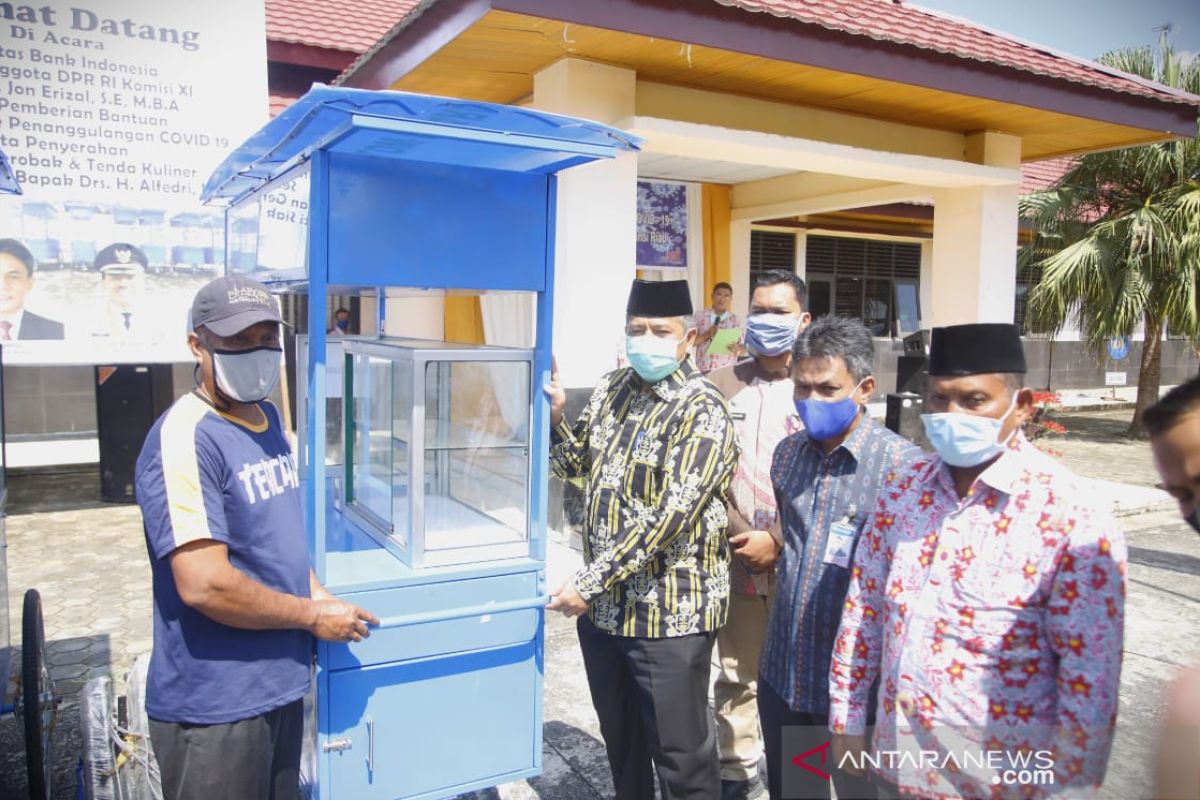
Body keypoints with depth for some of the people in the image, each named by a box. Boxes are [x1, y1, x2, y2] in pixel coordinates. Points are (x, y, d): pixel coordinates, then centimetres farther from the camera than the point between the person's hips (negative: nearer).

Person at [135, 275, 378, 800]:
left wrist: (317, 593, 2)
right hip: (214, 705, -8)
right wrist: (312, 615, -15)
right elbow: (205, 585, -27)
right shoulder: (185, 438, -21)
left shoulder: (267, 418, 7)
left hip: (279, 681, 8)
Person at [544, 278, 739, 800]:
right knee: (619, 737, 23)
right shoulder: (611, 389, 5)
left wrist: (589, 582, -23)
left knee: (680, 751, 8)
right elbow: (576, 464, 16)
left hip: (669, 612, -7)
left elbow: (669, 516, -24)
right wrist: (554, 415, -4)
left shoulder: (702, 411, -17)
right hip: (603, 602, 7)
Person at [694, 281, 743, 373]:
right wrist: (706, 335, -16)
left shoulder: (735, 320, 4)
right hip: (703, 370, 0)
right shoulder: (701, 316, 4)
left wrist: (737, 350, -19)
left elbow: (743, 348, 4)